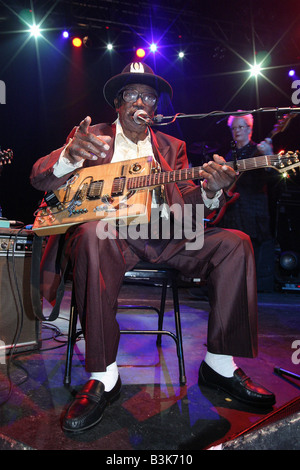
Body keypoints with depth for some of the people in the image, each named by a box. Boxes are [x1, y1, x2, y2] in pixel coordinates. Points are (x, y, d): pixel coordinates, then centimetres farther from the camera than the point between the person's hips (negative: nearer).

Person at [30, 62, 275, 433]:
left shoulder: (171, 147, 21)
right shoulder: (90, 136, 13)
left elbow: (188, 203, 10)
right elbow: (39, 179, 1)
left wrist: (209, 192, -15)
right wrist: (69, 155, -22)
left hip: (164, 238, 4)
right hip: (110, 233, -3)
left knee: (235, 243, -13)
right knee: (94, 235, -37)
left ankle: (220, 364, -4)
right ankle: (103, 376, -22)